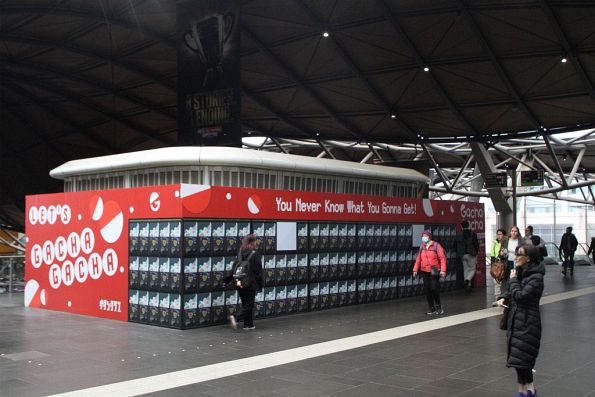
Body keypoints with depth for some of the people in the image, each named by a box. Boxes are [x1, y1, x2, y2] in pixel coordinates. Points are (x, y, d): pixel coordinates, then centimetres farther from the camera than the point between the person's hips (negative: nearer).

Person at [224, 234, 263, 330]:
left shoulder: (240, 253, 6)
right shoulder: (255, 254, -9)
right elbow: (258, 271, -9)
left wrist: (226, 280, 12)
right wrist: (260, 284, -2)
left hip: (240, 283, 6)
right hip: (251, 284, -6)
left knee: (245, 304, 16)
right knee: (249, 305, 0)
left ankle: (248, 324, 19)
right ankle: (236, 318, -20)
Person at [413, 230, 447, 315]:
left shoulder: (436, 246, -9)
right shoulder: (422, 247, 9)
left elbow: (442, 258, -12)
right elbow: (418, 259, 13)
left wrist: (443, 270, -18)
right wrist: (415, 270, 10)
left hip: (434, 272, -5)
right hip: (424, 272, 5)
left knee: (434, 288, -8)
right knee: (427, 290, 5)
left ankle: (438, 306, 14)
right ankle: (432, 308, 17)